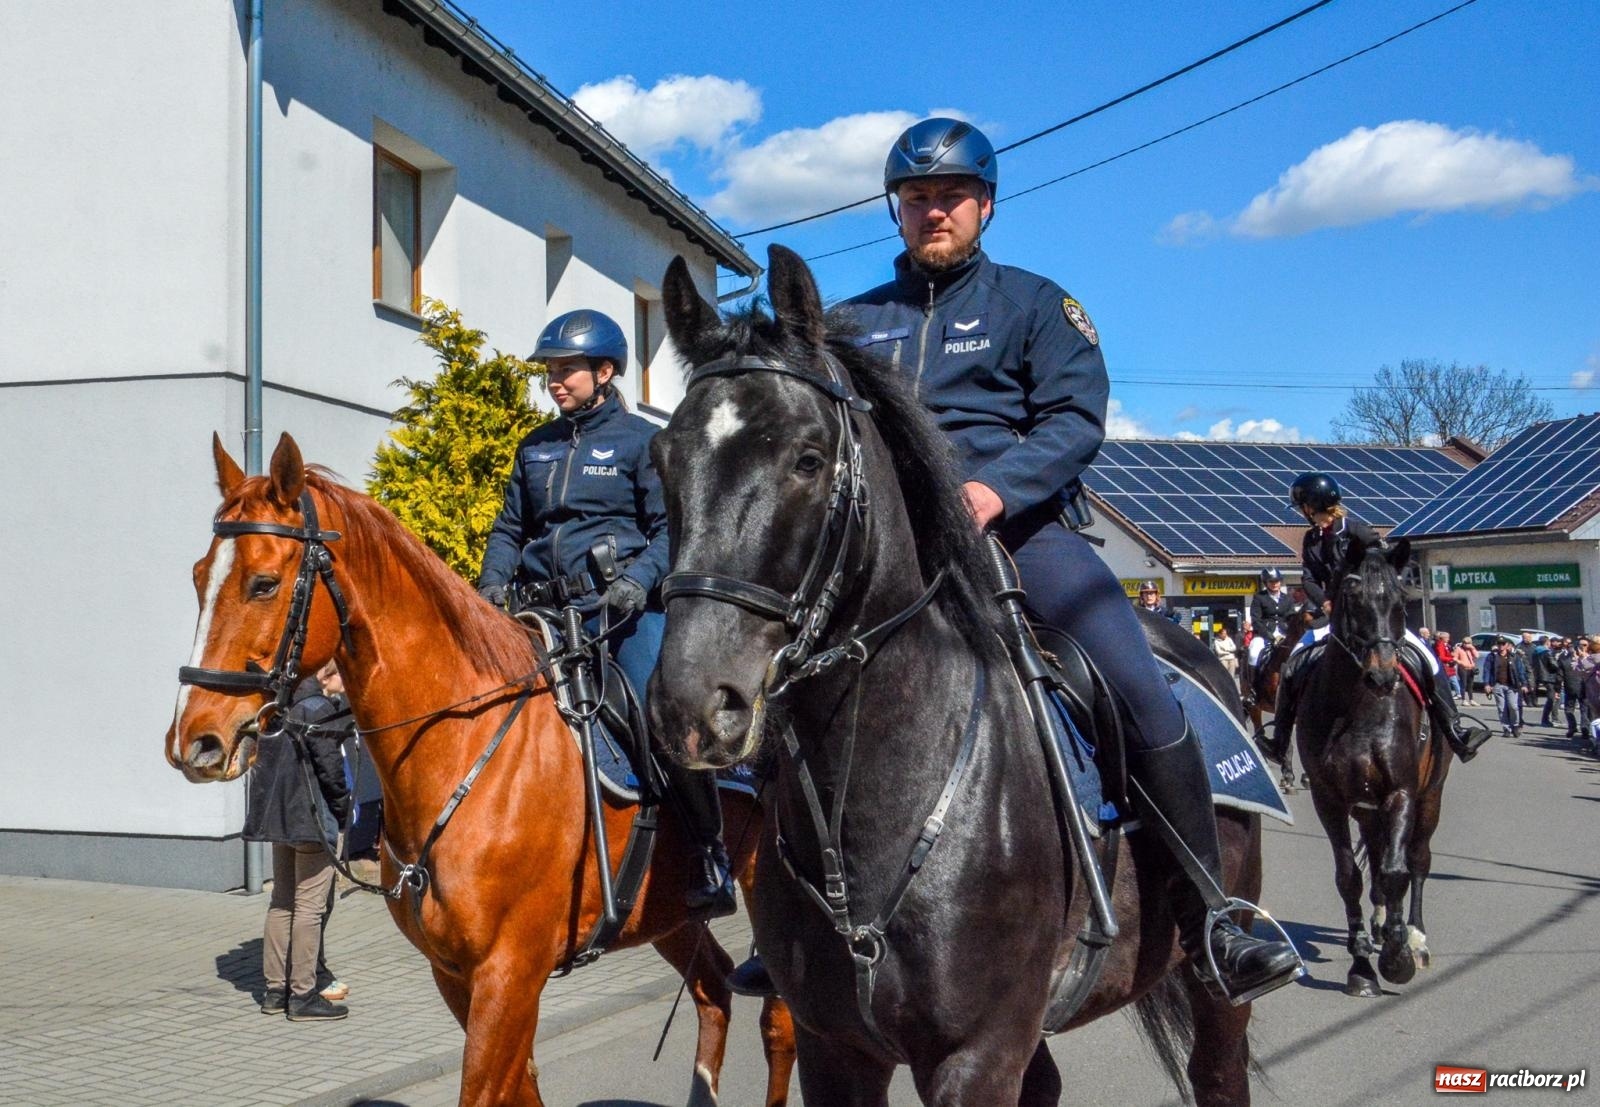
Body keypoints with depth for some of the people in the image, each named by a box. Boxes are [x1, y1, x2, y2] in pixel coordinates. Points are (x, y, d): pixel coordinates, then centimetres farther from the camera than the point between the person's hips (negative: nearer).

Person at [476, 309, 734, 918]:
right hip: (543, 611, 6)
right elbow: (510, 528, 21)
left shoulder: (640, 440, 4)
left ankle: (709, 853, -5)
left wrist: (639, 579, -19)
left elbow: (670, 526, -2)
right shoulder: (535, 446, 18)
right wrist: (493, 584, 3)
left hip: (622, 607, -5)